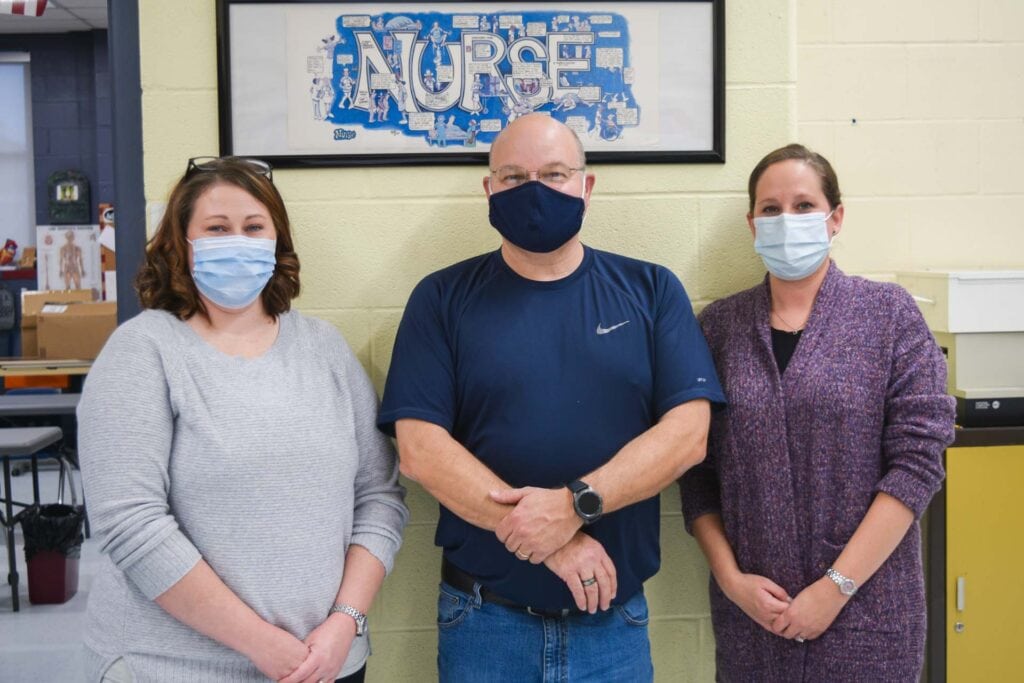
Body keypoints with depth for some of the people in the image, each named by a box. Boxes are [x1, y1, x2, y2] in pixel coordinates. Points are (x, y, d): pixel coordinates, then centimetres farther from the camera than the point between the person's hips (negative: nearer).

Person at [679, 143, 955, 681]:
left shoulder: (890, 315, -3)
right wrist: (730, 577, -8)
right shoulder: (719, 325, 3)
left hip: (867, 609, -1)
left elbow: (918, 460, -9)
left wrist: (837, 586, -13)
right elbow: (697, 471, 2)